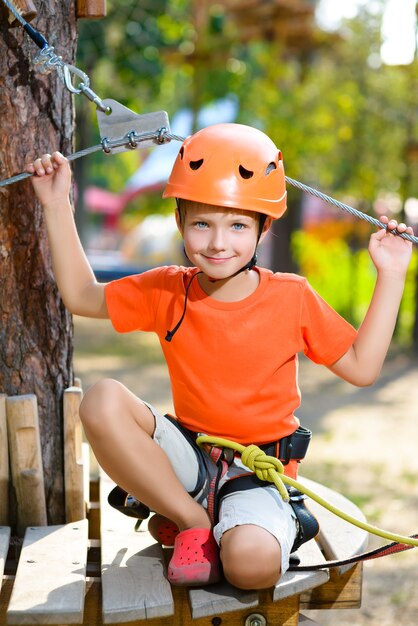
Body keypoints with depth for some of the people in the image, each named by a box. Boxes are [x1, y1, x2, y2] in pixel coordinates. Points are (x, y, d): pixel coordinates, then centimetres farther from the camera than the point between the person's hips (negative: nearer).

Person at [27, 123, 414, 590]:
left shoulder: (292, 297, -6)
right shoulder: (165, 292, 0)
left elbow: (361, 367, -1)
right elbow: (80, 295, 12)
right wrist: (57, 206, 6)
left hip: (260, 472, -3)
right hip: (190, 459, 3)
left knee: (251, 560, -37)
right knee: (103, 402, -25)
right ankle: (192, 521, -12)